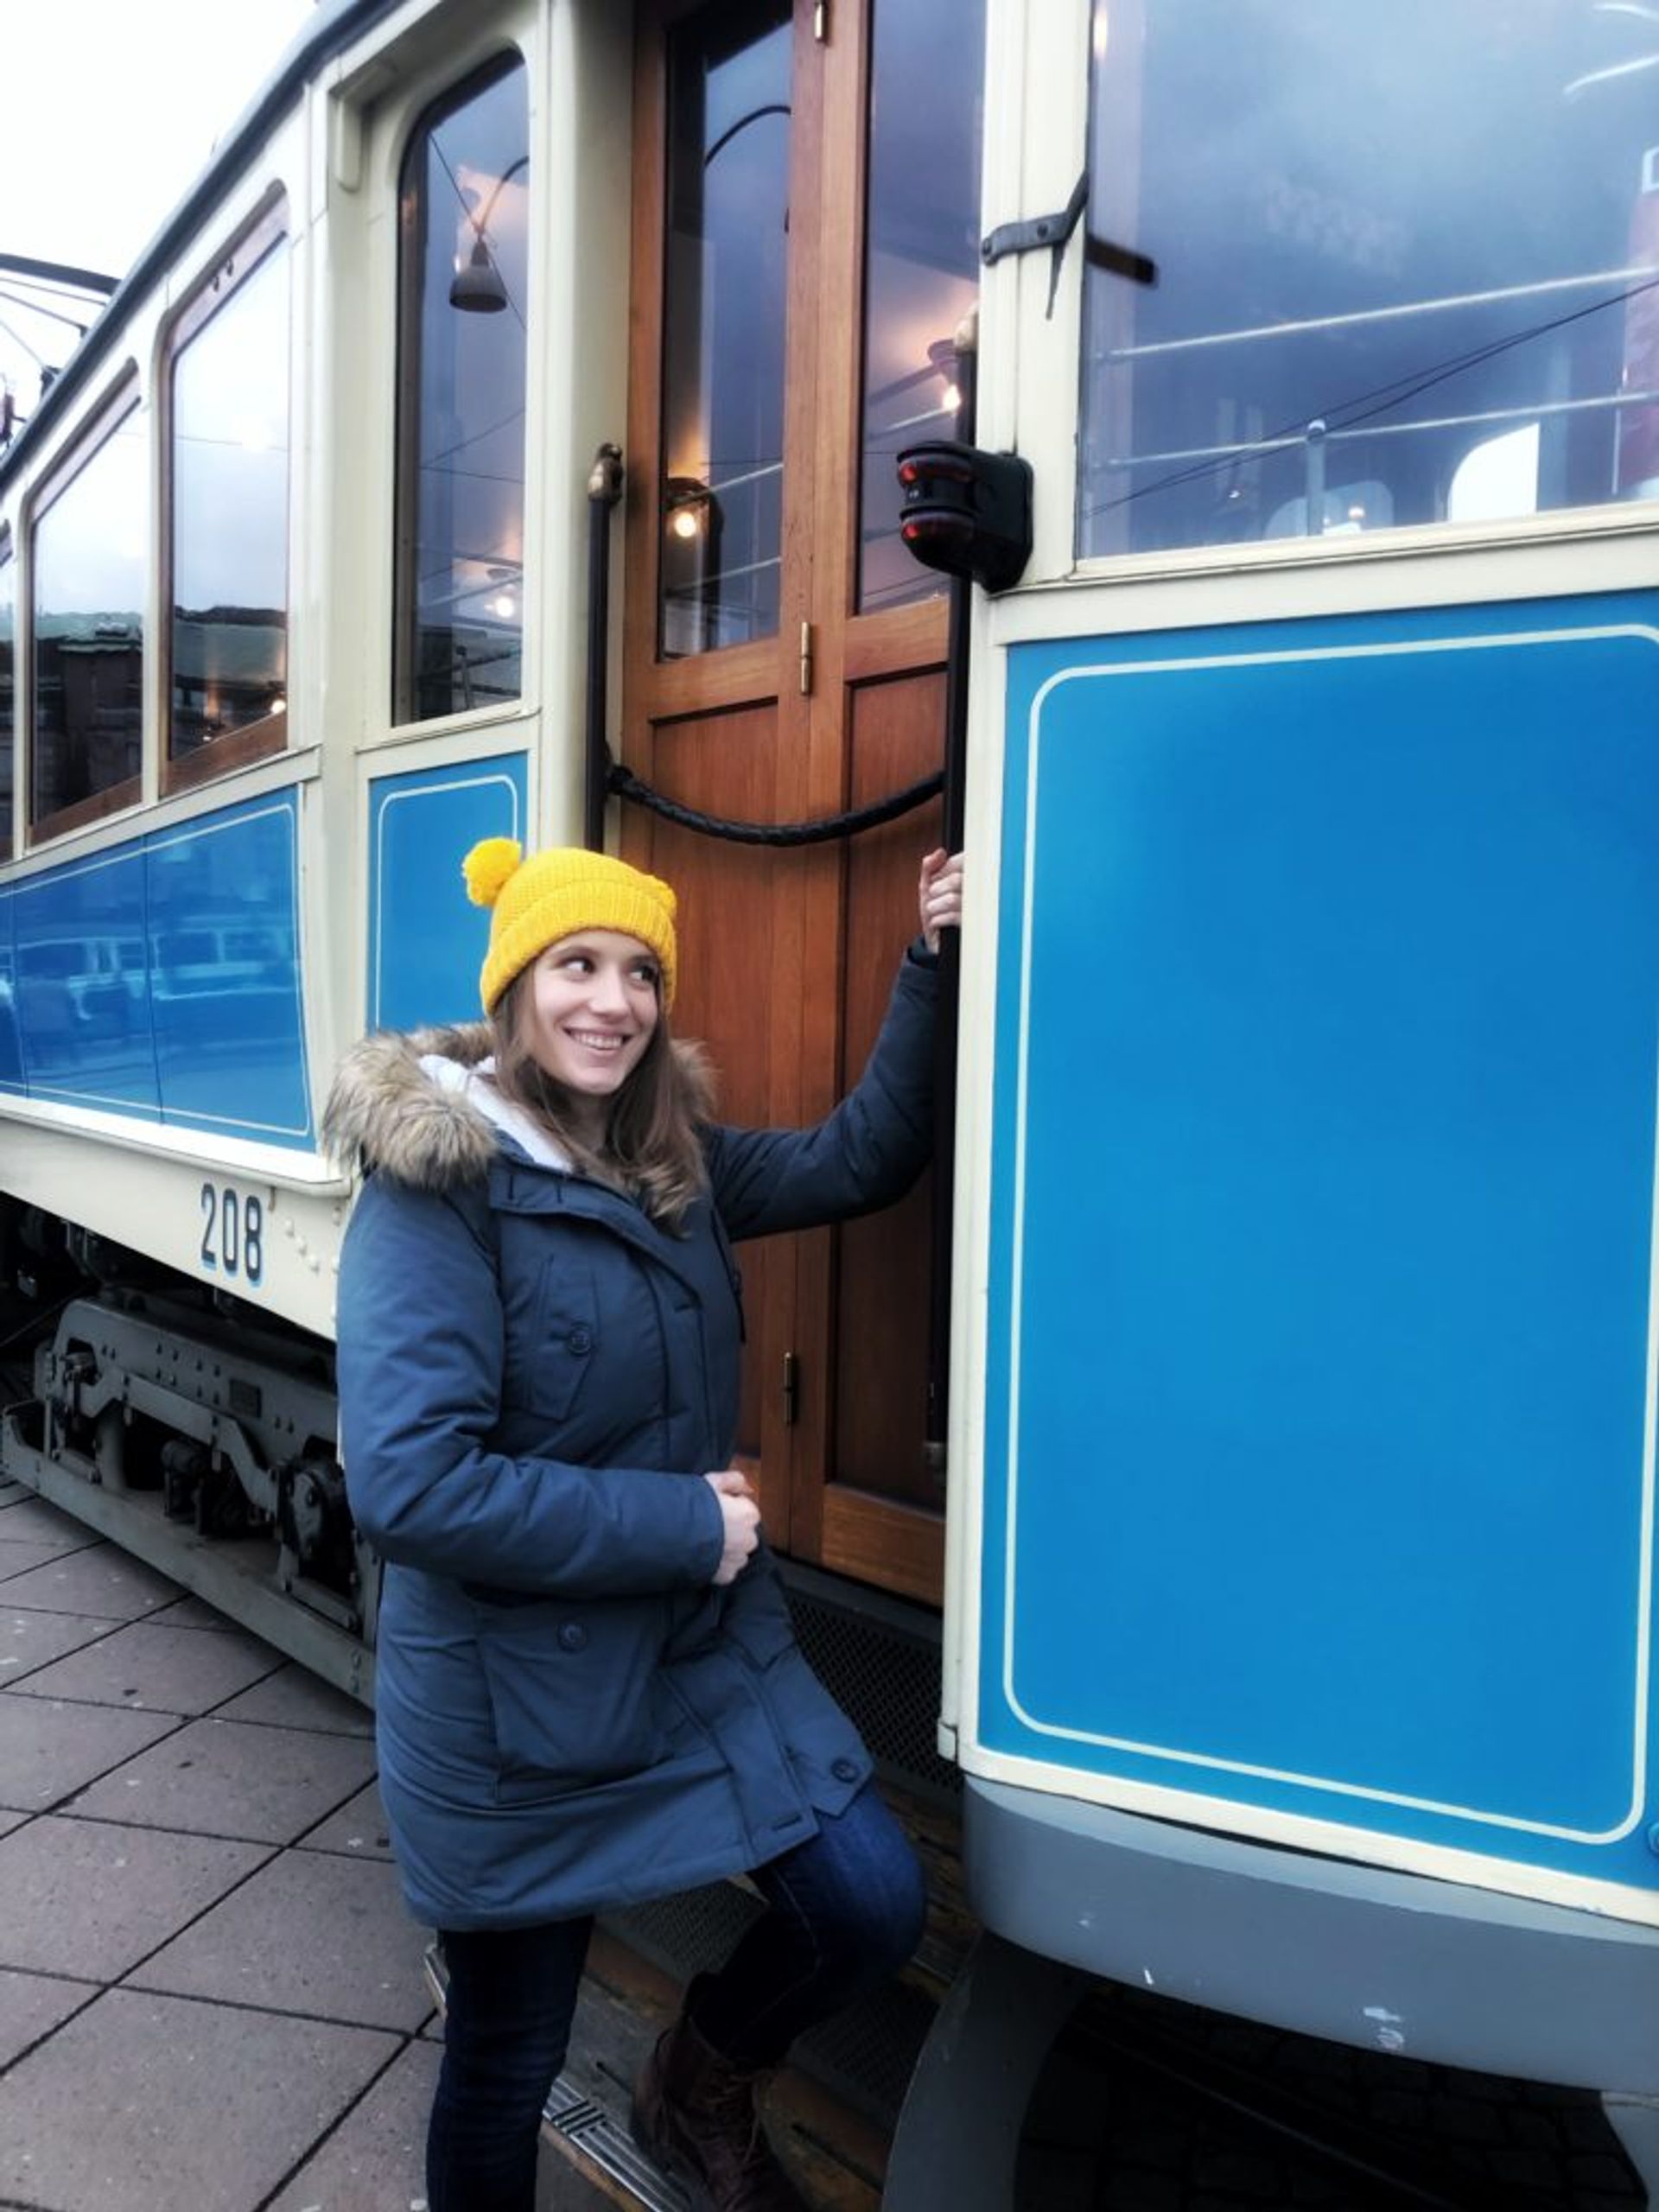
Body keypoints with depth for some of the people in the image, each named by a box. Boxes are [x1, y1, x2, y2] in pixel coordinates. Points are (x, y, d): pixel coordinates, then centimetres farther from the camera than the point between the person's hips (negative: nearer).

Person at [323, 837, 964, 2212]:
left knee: (874, 1907, 0)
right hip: (515, 1698, -5)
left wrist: (933, 965, -5)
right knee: (508, 2059, 13)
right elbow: (408, 1488, -26)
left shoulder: (669, 1164, 2)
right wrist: (681, 1524, -22)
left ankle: (698, 2089, 31)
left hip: (710, 1646, 6)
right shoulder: (433, 1187, -19)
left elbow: (858, 1162, 5)